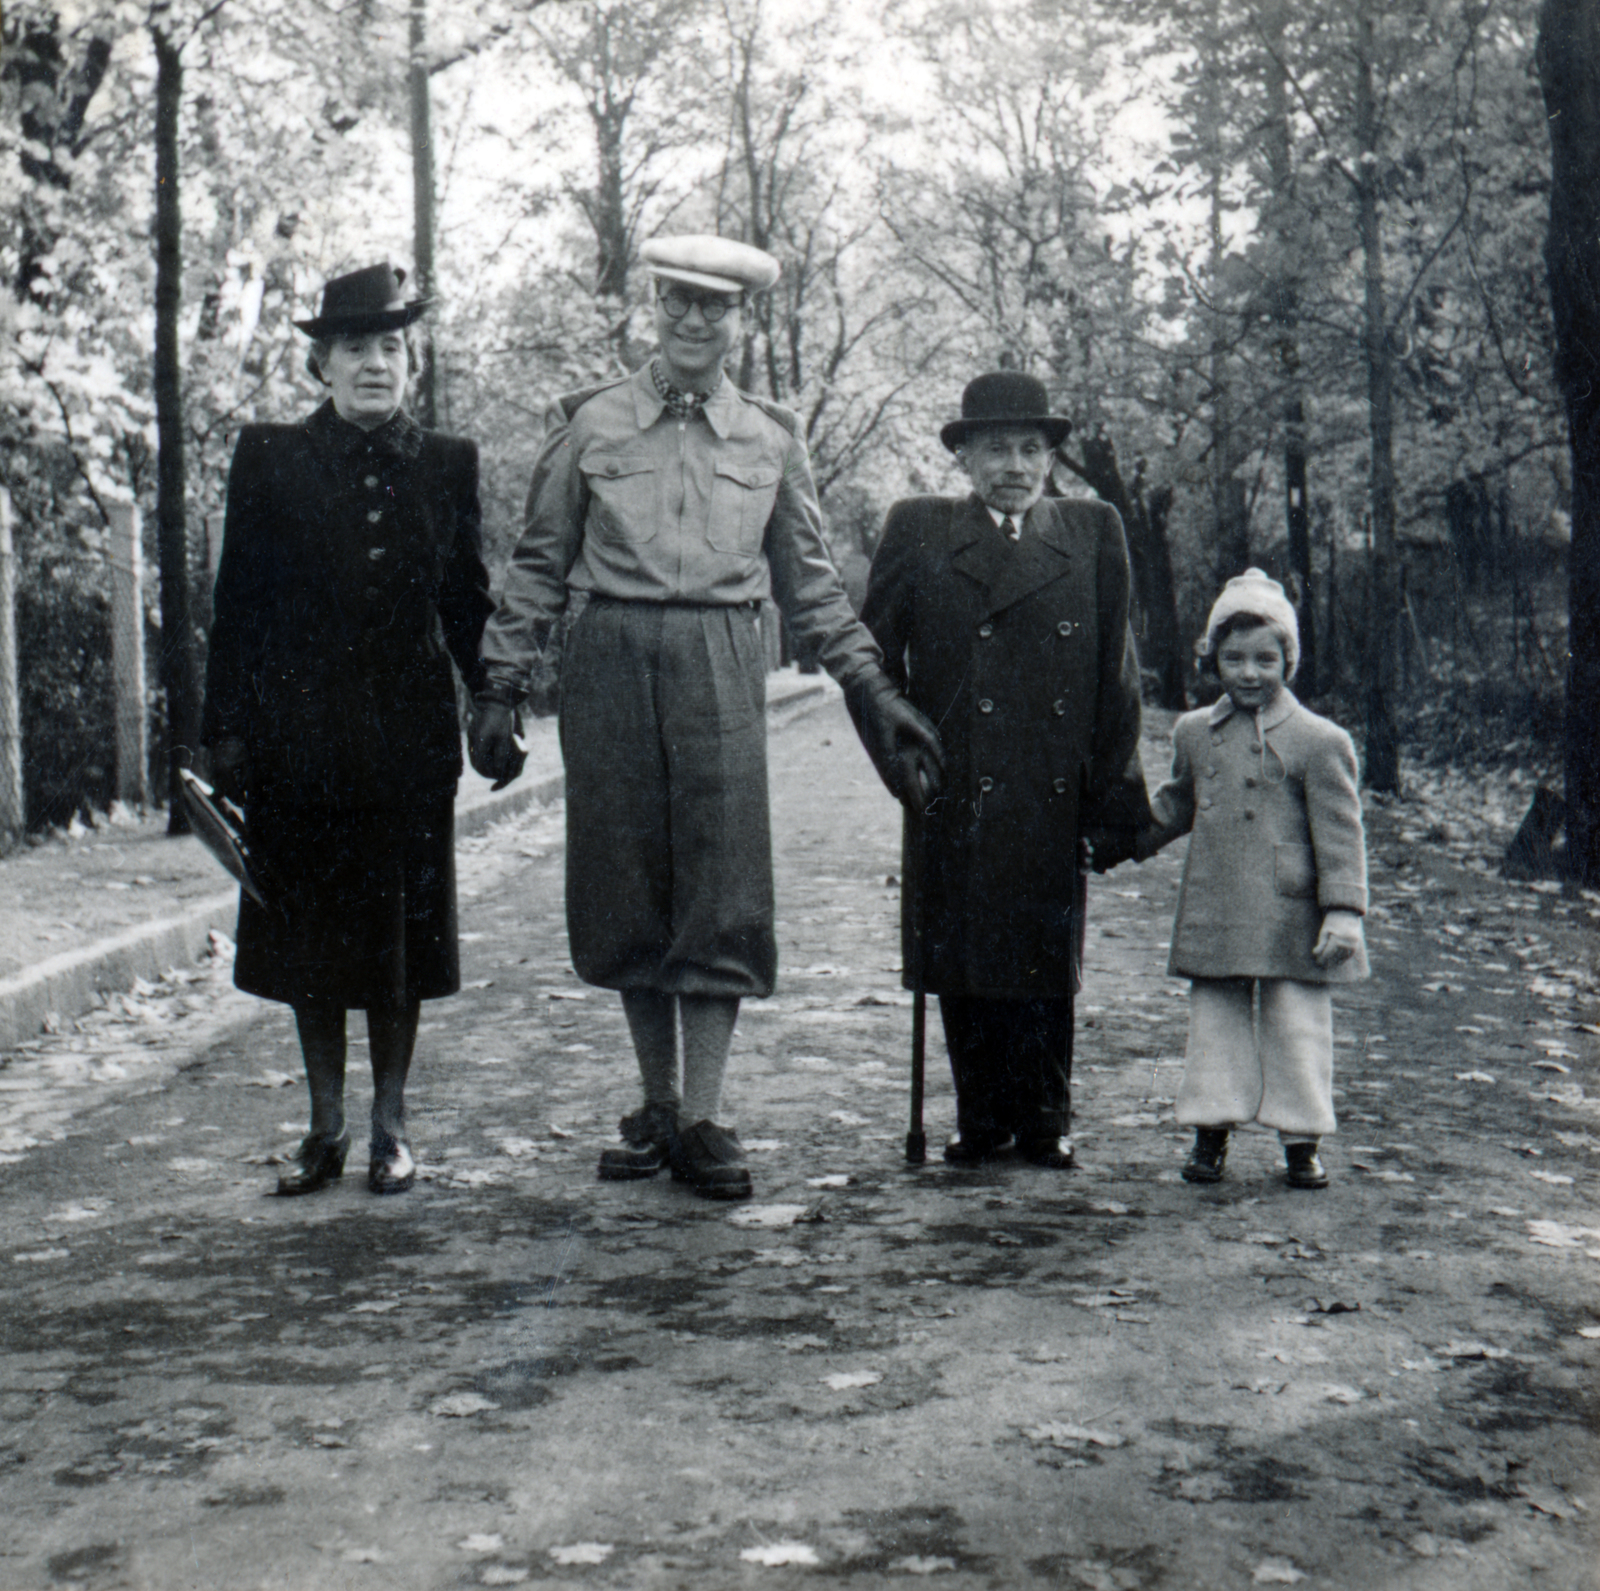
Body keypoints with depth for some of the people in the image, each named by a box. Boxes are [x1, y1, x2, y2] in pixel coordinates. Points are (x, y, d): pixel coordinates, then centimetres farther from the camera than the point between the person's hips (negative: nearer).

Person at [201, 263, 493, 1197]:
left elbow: (469, 603, 10)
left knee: (403, 933, 5)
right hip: (299, 731, 0)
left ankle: (391, 1128, 18)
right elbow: (239, 603, 2)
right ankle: (326, 1129, 21)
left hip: (410, 736, 0)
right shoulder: (270, 461, 3)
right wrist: (227, 728, -3)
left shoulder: (448, 465, 6)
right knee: (310, 936, 7)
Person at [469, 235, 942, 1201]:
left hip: (722, 668, 0)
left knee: (723, 892, -5)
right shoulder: (590, 425, 7)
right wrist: (503, 689, 3)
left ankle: (703, 1120, 3)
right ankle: (656, 1108, 17)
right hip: (613, 664, 0)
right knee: (626, 893, 4)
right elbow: (540, 566, 10)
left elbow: (810, 583, 15)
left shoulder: (771, 438, 10)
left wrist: (875, 695, 9)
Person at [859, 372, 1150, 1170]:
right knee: (962, 964, 6)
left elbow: (1117, 676, 6)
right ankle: (980, 1118, 20)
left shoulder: (1094, 534, 8)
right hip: (953, 799, 0)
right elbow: (873, 654, 10)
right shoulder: (916, 532, 8)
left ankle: (1045, 1120, 20)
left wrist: (1114, 800, 2)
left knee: (1046, 962, 5)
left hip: (1053, 800, 0)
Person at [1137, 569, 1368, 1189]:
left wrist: (1343, 912, -12)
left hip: (1290, 920, -4)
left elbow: (1339, 834, -7)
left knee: (1296, 1024, 2)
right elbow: (1174, 806, 25)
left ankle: (1301, 1141, 15)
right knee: (1215, 1021, 9)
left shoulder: (1319, 742, -6)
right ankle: (1211, 1131, 19)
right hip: (1213, 917, 4)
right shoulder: (1193, 732, 9)